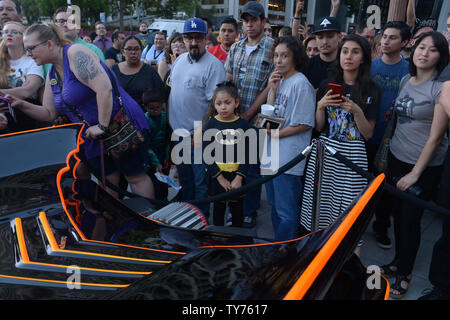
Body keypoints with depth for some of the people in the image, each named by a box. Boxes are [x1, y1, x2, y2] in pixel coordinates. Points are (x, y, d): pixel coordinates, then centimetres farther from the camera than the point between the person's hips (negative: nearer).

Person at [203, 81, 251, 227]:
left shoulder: (243, 125, -3)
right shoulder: (210, 125, -5)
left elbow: (246, 154, -3)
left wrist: (239, 178, -12)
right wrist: (220, 178, -12)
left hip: (237, 177, 1)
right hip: (217, 178, 0)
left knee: (237, 211, 14)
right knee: (218, 210, 16)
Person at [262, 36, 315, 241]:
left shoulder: (301, 84, -12)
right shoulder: (279, 81, 13)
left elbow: (305, 124, -16)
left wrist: (276, 133, -11)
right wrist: (272, 90, -2)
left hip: (288, 158, -9)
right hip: (272, 155, 9)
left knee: (287, 212, 1)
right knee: (276, 207, 20)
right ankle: (279, 243, 36)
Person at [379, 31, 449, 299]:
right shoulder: (406, 81, 5)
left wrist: (415, 173, -14)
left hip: (425, 166, -5)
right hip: (397, 157, 5)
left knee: (410, 219, 3)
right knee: (398, 213, 13)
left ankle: (405, 273, 23)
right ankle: (398, 261, 33)